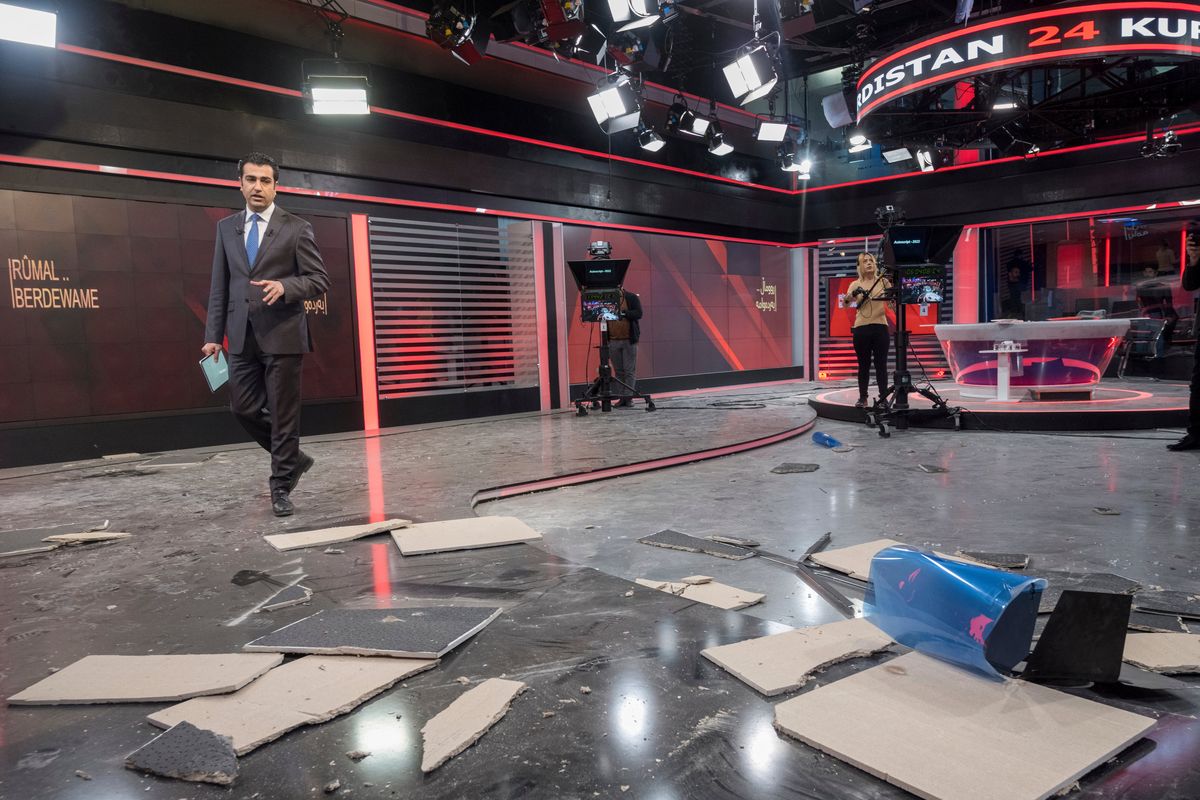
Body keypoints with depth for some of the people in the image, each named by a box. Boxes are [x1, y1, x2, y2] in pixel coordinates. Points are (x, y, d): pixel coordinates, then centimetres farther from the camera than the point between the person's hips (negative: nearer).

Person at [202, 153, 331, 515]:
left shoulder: (296, 228, 0)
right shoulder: (226, 227, 12)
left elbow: (319, 279, -4)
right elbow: (219, 286, 12)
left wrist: (284, 286, -22)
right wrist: (213, 335, 6)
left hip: (282, 335, -4)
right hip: (241, 336, 5)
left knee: (283, 414, 0)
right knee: (244, 408, 7)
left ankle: (281, 486, 14)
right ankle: (293, 458, 29)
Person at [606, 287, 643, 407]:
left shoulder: (632, 298, 1)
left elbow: (638, 313, -9)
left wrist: (624, 313, -23)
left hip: (629, 340, -3)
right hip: (613, 341, 3)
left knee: (630, 370, -2)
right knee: (618, 371, 5)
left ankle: (628, 397, 1)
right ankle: (621, 397, 10)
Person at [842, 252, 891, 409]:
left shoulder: (882, 281, 7)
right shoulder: (855, 285, 9)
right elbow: (845, 302, -5)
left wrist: (889, 281, -20)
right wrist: (852, 294, -24)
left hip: (880, 327, -1)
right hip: (861, 328, 1)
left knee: (881, 364, 1)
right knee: (863, 365, 6)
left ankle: (883, 397, 7)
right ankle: (862, 398, 13)